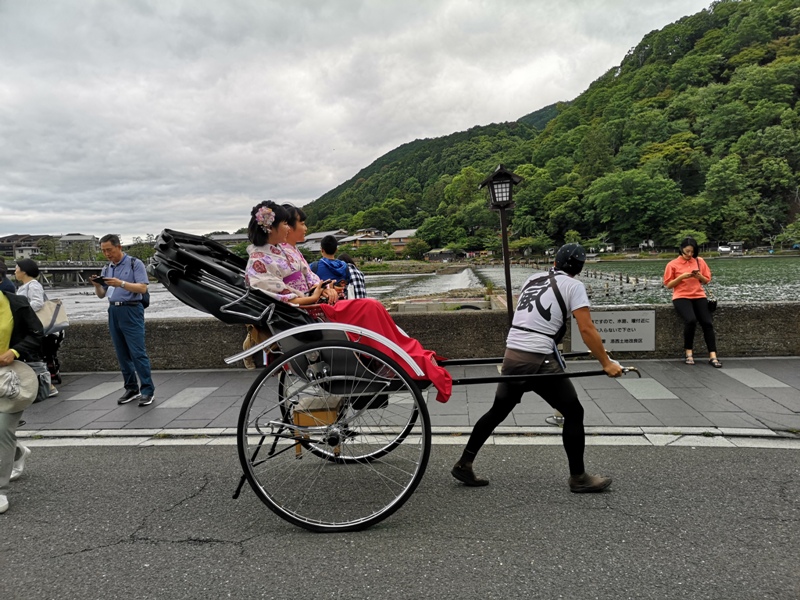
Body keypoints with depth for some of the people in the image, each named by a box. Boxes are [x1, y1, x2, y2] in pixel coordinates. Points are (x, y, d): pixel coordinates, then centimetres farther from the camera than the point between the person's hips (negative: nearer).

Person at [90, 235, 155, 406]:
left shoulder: (135, 263, -3)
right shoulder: (107, 269, 16)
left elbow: (142, 288, -11)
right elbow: (101, 294, 16)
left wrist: (121, 283, -22)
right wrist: (97, 285, -5)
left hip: (131, 311, -6)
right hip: (113, 312, 6)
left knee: (138, 352, -9)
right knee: (122, 354, 8)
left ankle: (148, 390, -6)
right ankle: (131, 388, 15)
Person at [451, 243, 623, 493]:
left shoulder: (533, 279, 16)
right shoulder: (573, 286, 0)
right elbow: (586, 329, -8)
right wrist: (606, 364, -2)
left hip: (511, 355, 6)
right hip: (539, 361, -6)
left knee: (497, 411, 17)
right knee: (573, 413, 10)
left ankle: (463, 464, 23)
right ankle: (578, 478, 19)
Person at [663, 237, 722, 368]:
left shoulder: (700, 261, 12)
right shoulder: (673, 264, 3)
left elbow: (706, 281, 15)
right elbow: (668, 285, 1)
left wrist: (700, 276, -7)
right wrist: (681, 277, -14)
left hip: (699, 296, 3)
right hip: (681, 297, -3)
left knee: (707, 323, -17)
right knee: (691, 320, -29)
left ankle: (712, 356, -15)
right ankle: (688, 352, -10)